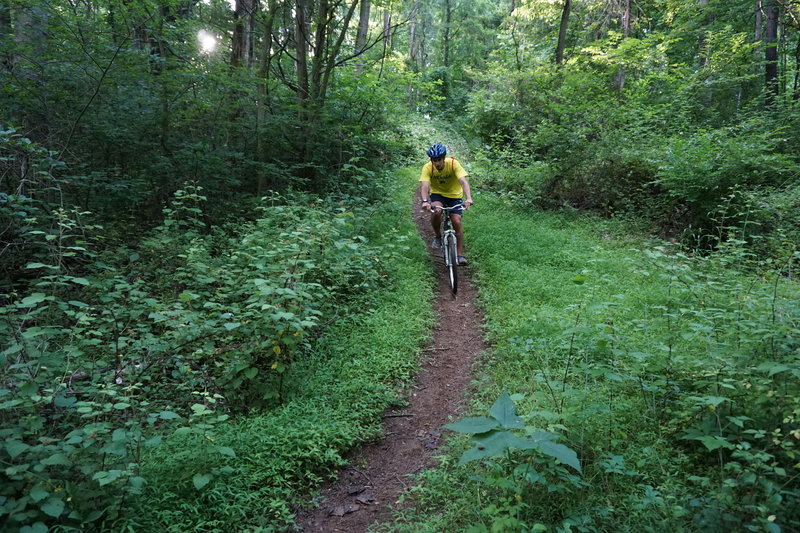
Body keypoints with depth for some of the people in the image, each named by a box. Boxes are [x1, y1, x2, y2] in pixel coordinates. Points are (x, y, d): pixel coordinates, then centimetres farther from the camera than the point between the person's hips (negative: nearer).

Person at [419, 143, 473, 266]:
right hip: (437, 193, 0)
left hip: (454, 195, 0)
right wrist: (425, 201, -54)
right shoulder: (427, 167, -22)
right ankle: (438, 236, -3)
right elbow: (424, 185, -34)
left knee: (457, 222, -13)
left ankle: (460, 254, 0)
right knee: (435, 212, -31)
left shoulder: (453, 164, -25)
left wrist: (468, 198, -52)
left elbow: (463, 181, -36)